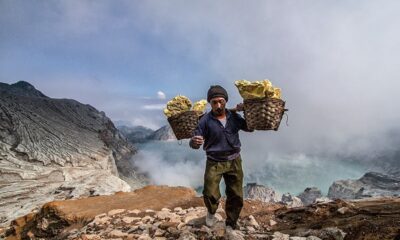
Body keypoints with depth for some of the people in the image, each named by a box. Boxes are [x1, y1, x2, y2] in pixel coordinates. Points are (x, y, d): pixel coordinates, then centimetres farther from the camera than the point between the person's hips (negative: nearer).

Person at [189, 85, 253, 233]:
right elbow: (195, 143, -12)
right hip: (214, 163, -3)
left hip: (234, 161, 3)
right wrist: (194, 142, -37)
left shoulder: (234, 116, -2)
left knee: (236, 196, 9)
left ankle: (230, 225, 33)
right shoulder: (205, 120, -13)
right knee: (210, 194, -14)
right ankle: (211, 213, 23)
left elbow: (250, 128, 10)